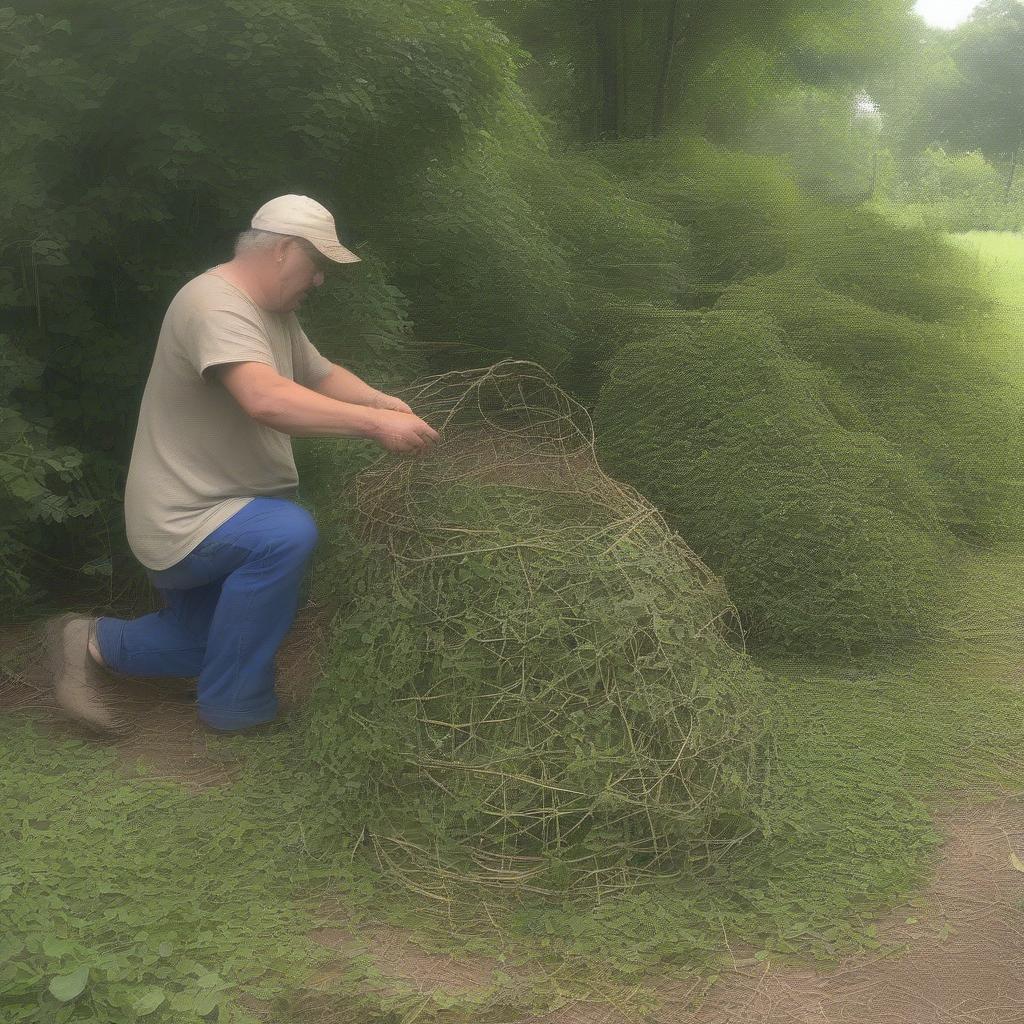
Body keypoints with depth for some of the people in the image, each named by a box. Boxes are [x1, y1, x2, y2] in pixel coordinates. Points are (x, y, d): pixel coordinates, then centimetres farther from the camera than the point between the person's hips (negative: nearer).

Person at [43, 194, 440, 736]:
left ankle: (94, 642, 26)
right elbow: (265, 399, -41)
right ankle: (235, 708, -18)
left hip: (220, 513, 10)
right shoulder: (214, 304, -25)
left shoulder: (276, 314, 7)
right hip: (179, 522, -10)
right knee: (288, 533, -34)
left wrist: (383, 402, -6)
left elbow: (322, 375, 14)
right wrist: (375, 424, -41)